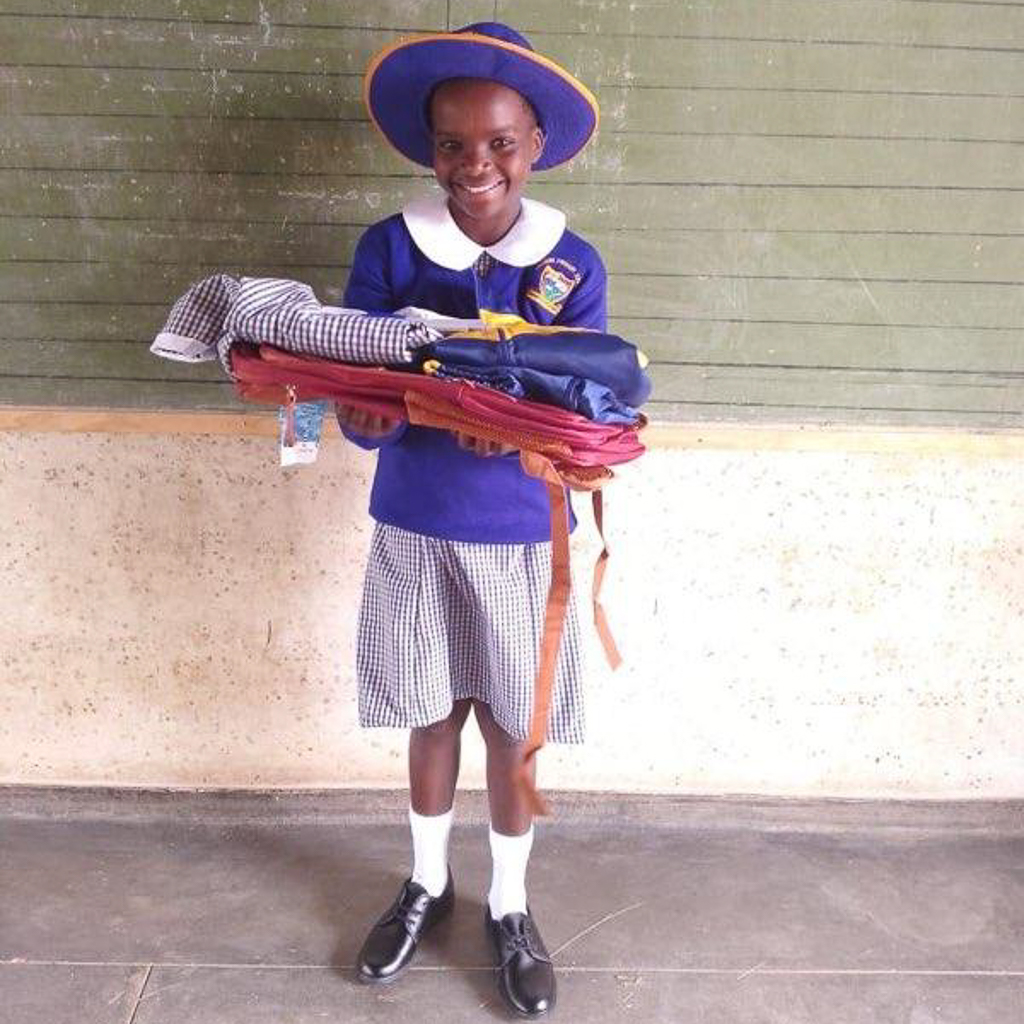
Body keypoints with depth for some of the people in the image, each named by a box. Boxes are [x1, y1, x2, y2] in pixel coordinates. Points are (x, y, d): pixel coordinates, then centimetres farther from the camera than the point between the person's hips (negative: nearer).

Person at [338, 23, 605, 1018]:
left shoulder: (572, 265, -6)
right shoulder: (389, 248, -5)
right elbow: (356, 403, -5)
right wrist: (368, 414, -29)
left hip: (521, 537, 0)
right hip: (415, 530, 1)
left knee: (512, 726, 12)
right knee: (433, 714, 16)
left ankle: (508, 906, 37)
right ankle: (426, 883, 42)